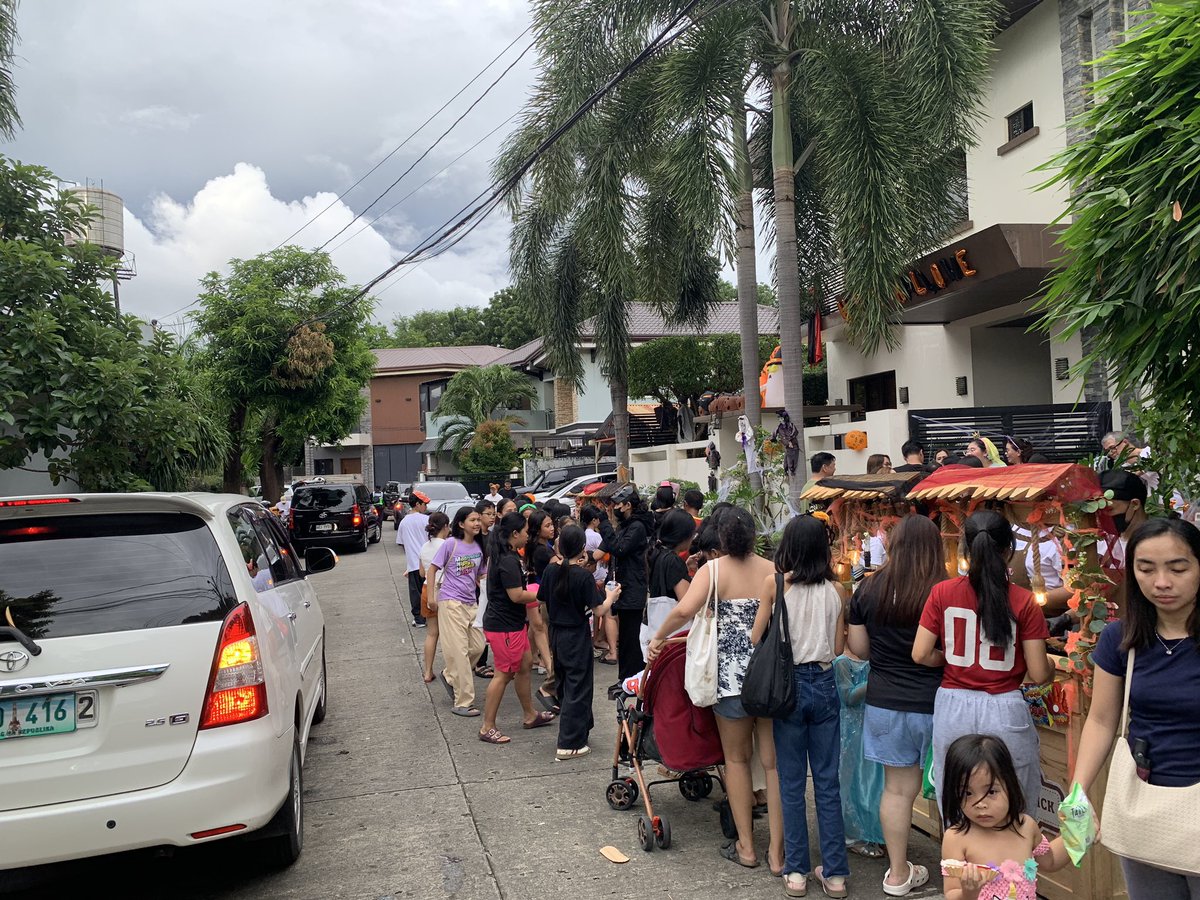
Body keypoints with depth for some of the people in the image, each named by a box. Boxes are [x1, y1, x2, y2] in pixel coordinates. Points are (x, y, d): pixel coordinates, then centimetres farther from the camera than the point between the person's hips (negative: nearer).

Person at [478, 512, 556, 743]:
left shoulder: (501, 556, 10)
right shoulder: (508, 561, -22)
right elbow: (517, 596, -24)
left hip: (512, 623, 10)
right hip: (503, 626, -10)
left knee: (525, 665, 18)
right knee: (504, 674, -2)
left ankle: (530, 715, 31)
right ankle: (487, 728, 7)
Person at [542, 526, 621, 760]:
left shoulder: (550, 570, -4)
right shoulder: (584, 576, -20)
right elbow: (599, 610, -18)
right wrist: (611, 596, 2)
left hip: (556, 634, 6)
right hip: (577, 636, -6)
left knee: (564, 685, 20)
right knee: (577, 689, 2)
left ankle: (580, 727, 37)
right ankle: (569, 744, 4)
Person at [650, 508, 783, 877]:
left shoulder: (714, 569, -6)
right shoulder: (773, 571, -1)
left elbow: (684, 611, -19)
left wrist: (658, 638, -4)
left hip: (731, 673, -1)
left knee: (737, 759, 16)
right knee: (774, 762, 10)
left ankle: (746, 846, 22)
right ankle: (777, 852, 15)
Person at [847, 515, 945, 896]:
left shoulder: (869, 588, -3)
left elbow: (858, 647, 5)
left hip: (885, 702, 3)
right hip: (933, 704, -3)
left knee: (897, 787, 13)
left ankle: (898, 873, 24)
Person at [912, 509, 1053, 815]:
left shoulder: (942, 593, -4)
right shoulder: (1023, 602, -8)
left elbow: (921, 655, -3)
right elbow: (1038, 674, -6)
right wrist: (1050, 665, 16)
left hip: (952, 708, 2)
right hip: (1004, 710, -1)